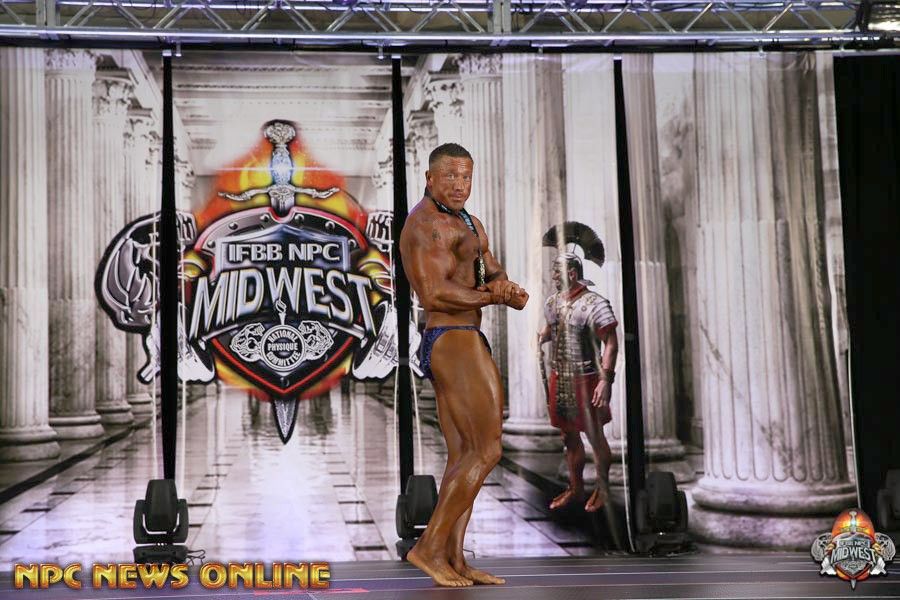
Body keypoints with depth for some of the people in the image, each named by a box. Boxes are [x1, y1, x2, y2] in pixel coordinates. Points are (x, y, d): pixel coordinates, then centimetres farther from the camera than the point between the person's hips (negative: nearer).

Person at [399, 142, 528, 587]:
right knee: (487, 451, -9)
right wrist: (492, 296, -11)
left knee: (463, 457, 7)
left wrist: (505, 288, -13)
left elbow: (494, 274, 11)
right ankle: (429, 546, -7)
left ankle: (452, 559, 7)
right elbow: (434, 294, -22)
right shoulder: (427, 222, -12)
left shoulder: (468, 224, 21)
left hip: (450, 347, 10)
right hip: (457, 344, -10)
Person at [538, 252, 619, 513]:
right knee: (568, 435, 16)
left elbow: (611, 343, -17)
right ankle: (575, 488, 30)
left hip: (585, 380, -7)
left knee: (595, 436, 6)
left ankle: (602, 489, 21)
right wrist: (539, 337, 1)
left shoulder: (594, 303, -16)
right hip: (559, 378, 7)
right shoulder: (553, 302, 6)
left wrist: (605, 379, -24)